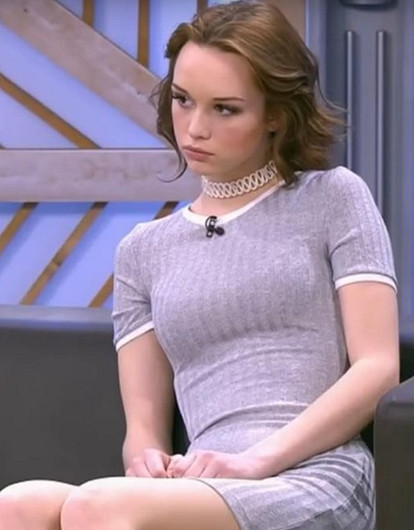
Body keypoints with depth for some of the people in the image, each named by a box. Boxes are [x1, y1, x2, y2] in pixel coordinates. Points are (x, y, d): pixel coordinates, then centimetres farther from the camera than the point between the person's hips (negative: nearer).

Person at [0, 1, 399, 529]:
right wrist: (148, 463, -7)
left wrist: (257, 459, -11)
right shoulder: (143, 250, 24)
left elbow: (379, 367, 2)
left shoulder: (333, 198, 14)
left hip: (317, 480, -3)